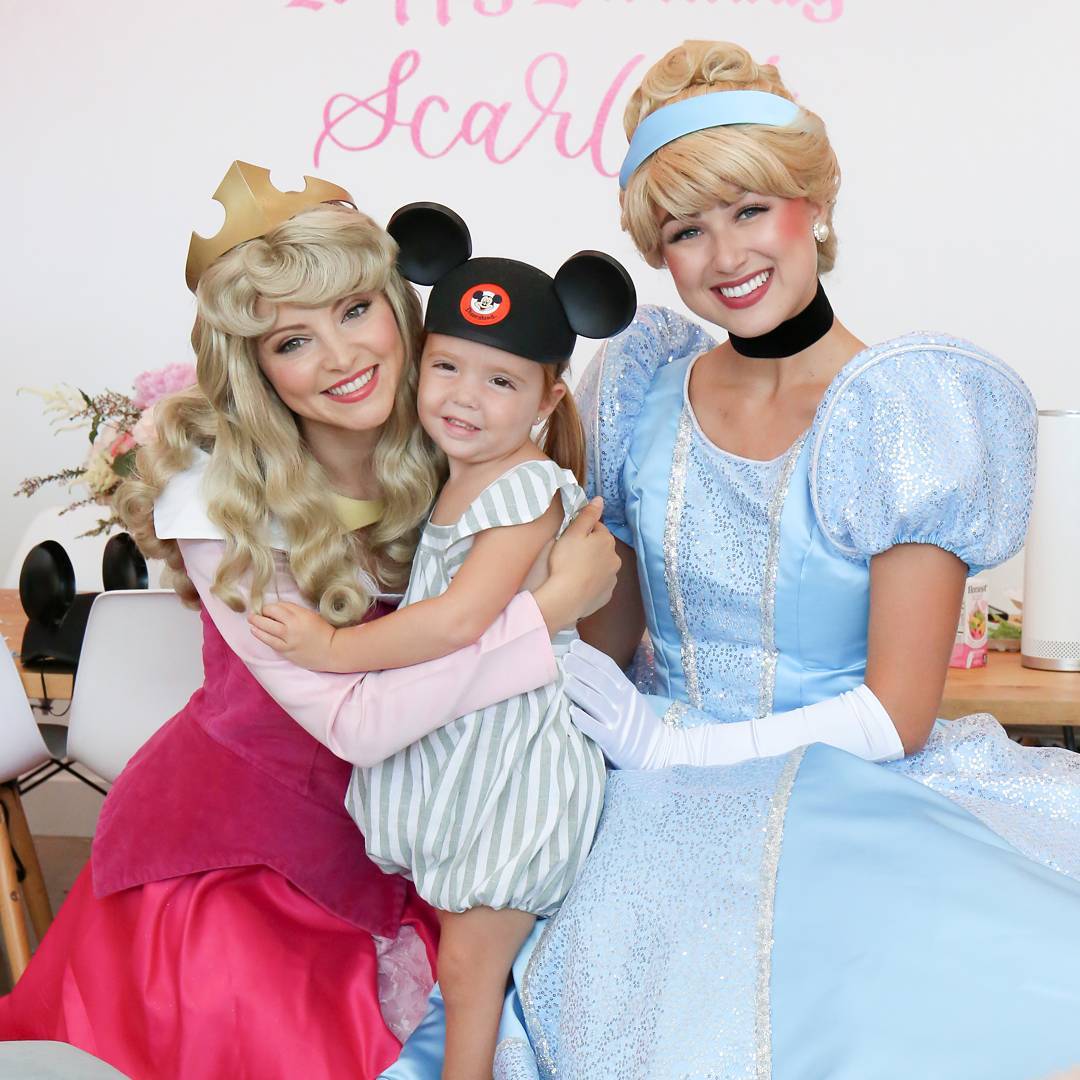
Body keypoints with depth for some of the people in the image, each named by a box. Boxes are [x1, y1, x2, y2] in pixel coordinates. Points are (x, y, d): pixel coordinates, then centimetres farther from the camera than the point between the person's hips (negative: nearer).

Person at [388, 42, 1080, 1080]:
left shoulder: (902, 411, -8)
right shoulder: (643, 392, 5)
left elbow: (895, 717, -10)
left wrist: (671, 741, -11)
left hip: (845, 790, -1)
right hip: (668, 789, 2)